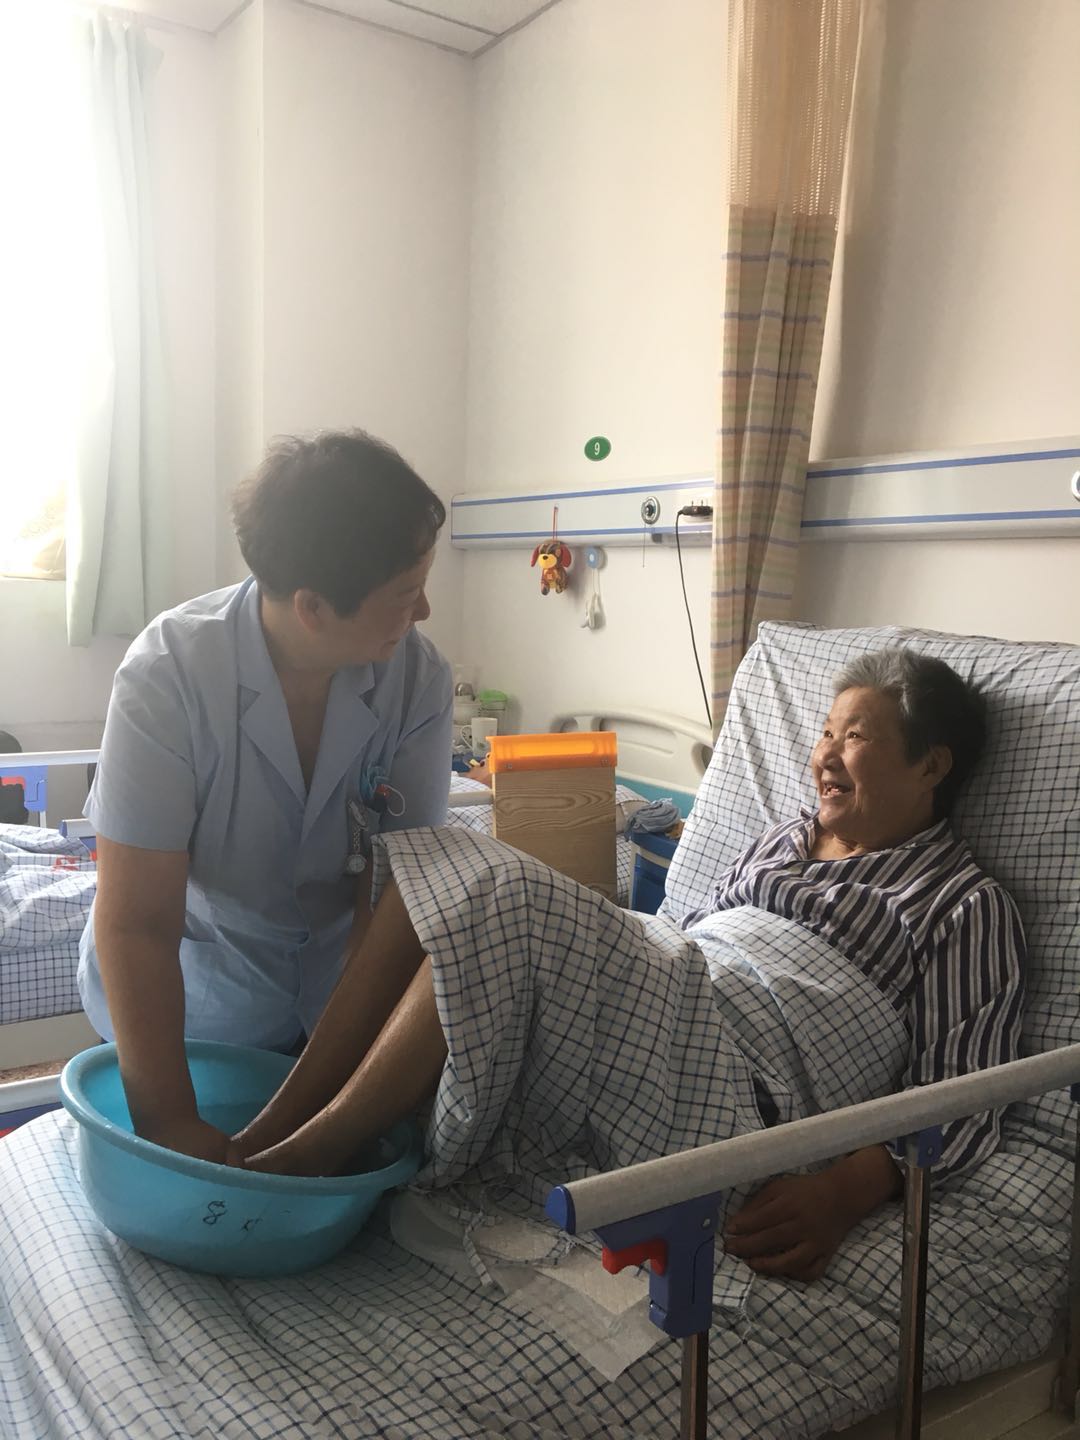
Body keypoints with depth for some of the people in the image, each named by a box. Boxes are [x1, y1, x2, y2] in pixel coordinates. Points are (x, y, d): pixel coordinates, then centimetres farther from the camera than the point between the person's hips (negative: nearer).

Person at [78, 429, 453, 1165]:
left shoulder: (418, 676, -19)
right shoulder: (168, 674, -25)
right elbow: (136, 923, -24)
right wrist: (172, 1123, -25)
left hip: (342, 968, 2)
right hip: (201, 975, -2)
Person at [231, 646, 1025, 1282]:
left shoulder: (967, 907, 6)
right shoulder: (789, 837, 28)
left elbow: (963, 1095, -4)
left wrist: (848, 1188, -19)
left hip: (737, 1089, -7)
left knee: (501, 903, -28)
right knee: (443, 867, -14)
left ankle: (309, 1153, -17)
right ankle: (266, 1132, -14)